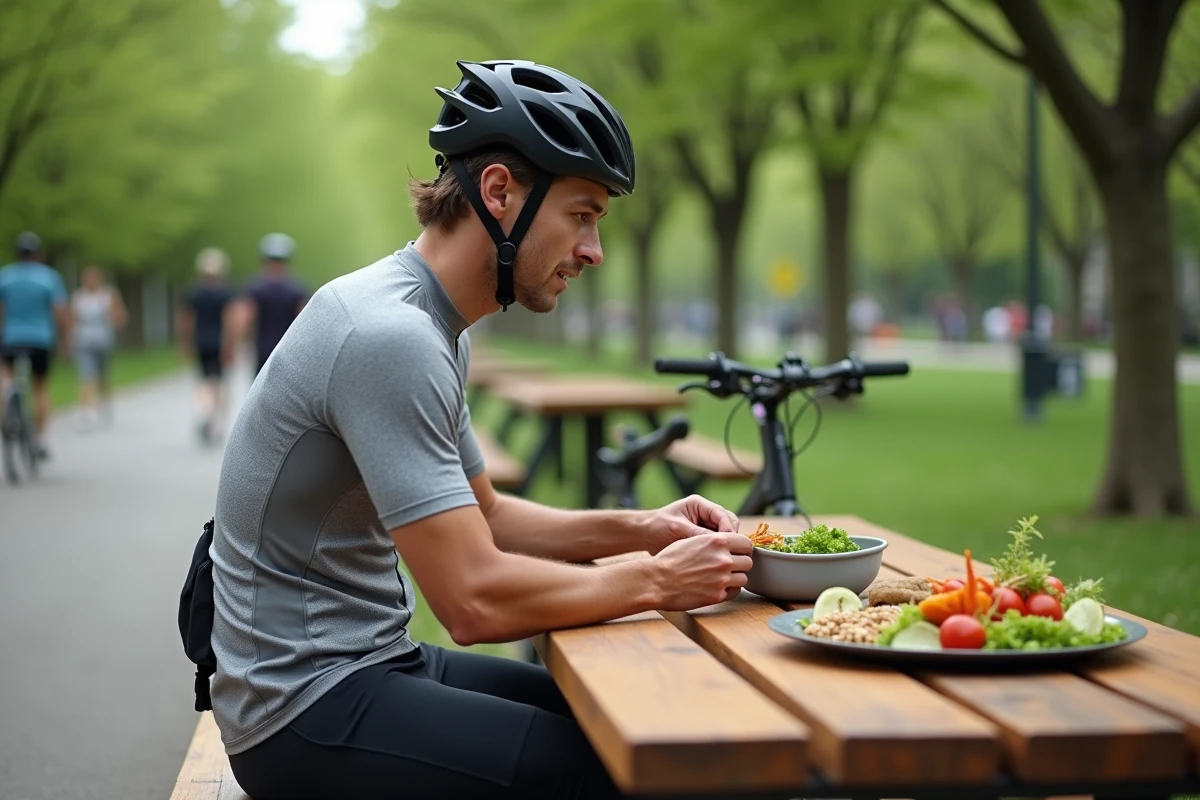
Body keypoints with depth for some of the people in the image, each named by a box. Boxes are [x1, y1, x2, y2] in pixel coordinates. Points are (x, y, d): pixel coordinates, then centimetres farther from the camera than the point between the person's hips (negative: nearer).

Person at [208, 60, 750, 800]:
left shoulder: (436, 332, 9)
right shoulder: (387, 336, -23)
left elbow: (481, 518, 18)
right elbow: (475, 599, -26)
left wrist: (636, 529, 4)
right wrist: (654, 582, -14)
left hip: (377, 658, 10)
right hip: (307, 708, -10)